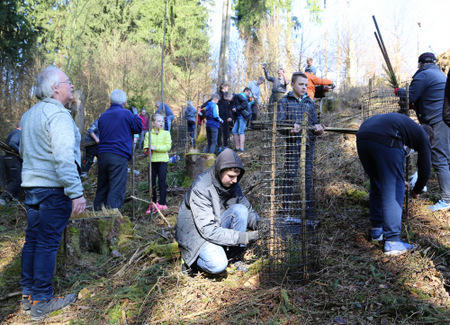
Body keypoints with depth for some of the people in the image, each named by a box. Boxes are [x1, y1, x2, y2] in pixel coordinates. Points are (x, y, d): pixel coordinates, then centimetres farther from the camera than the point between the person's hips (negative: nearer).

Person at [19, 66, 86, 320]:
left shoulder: (29, 115, 16)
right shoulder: (58, 115, -15)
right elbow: (64, 158, -25)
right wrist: (76, 192, -26)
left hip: (31, 186, 9)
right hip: (54, 187, -9)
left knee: (32, 240, 15)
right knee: (48, 243, -2)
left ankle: (28, 295, 26)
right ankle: (42, 302, 8)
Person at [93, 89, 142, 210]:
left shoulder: (102, 116, 15)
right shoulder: (126, 114, -3)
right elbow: (139, 128, 8)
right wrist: (135, 116, 23)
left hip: (102, 155, 6)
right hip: (119, 156, -6)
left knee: (101, 190, 15)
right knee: (116, 191, -5)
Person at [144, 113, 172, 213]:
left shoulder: (166, 133, 2)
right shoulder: (148, 134, 8)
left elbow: (168, 146, -9)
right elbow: (145, 146, 3)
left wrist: (155, 147, -17)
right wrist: (148, 150, -20)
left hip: (162, 161, -3)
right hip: (152, 160, 3)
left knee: (161, 183, -4)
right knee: (152, 184, 8)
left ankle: (162, 204, 5)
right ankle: (153, 203, 21)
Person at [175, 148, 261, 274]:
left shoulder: (233, 184, -5)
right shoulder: (201, 187, -27)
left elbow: (248, 210, 6)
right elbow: (208, 230, -31)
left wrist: (258, 223, -17)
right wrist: (243, 237, -34)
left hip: (217, 225, 7)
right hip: (196, 233, -6)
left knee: (240, 210, -19)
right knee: (218, 265, -31)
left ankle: (235, 258, -9)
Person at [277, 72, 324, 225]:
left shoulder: (309, 102, 16)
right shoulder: (285, 101, 4)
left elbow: (314, 122, 17)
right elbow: (279, 124, -4)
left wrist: (318, 128, -7)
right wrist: (290, 129, -24)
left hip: (308, 144, 4)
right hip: (292, 143, -4)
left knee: (308, 177, 3)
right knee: (290, 176, -1)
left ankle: (307, 211, 9)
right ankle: (288, 210, 9)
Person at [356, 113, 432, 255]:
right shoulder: (423, 136, 25)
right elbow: (425, 169, 26)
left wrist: (399, 180, 59)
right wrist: (416, 191, 43)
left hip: (362, 137, 7)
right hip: (385, 141, -7)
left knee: (376, 185, 22)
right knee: (393, 192, 3)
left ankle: (377, 229, 33)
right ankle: (392, 242, 5)